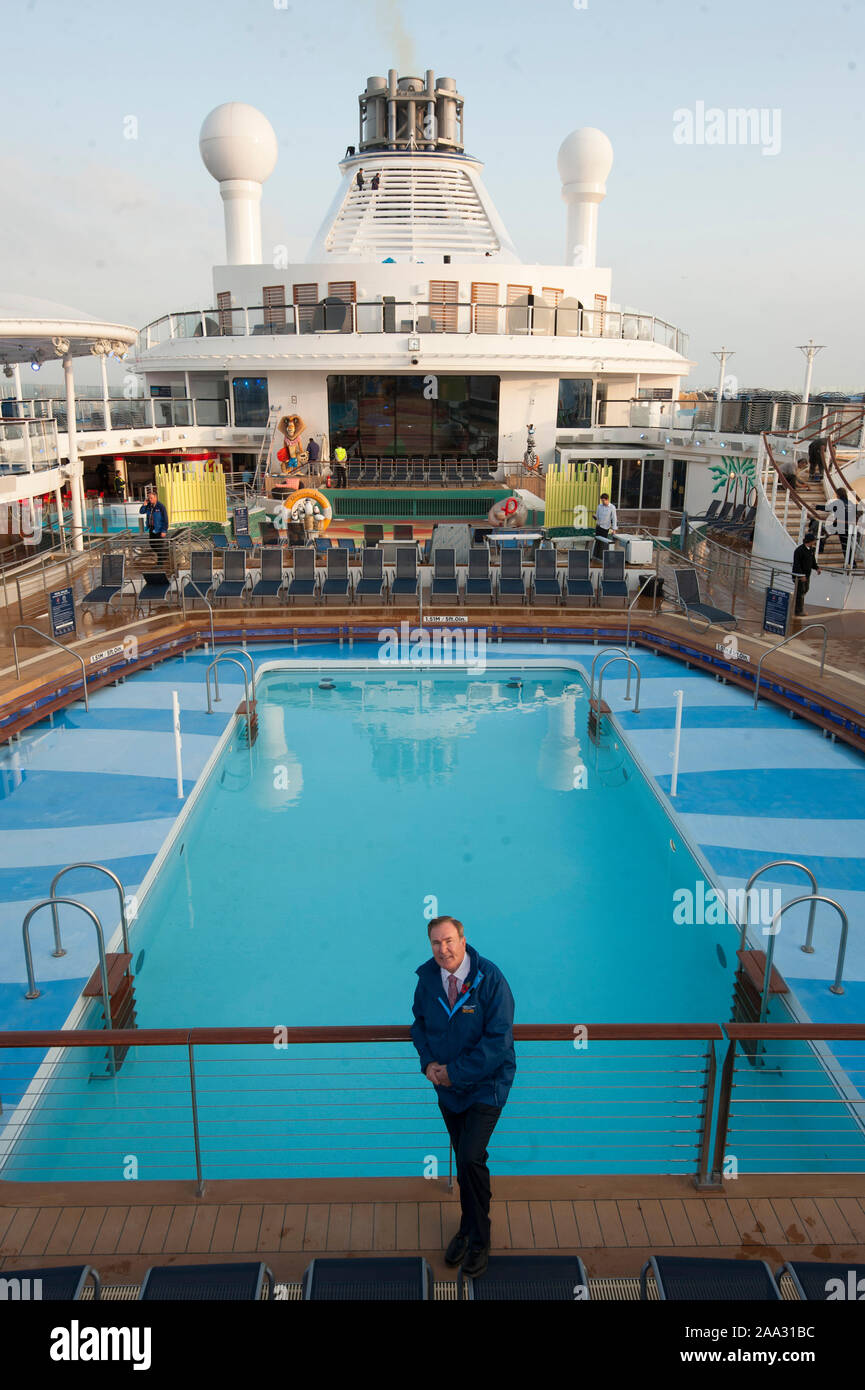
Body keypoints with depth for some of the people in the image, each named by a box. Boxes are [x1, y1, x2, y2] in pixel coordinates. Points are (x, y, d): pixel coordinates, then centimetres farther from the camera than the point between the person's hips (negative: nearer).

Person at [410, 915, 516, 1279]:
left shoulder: (490, 980, -23)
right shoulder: (427, 979, -9)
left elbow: (498, 1040, -23)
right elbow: (419, 1022, 9)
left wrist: (455, 1071, -21)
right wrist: (428, 1062, -9)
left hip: (486, 1083, -4)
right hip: (447, 1085, 5)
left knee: (471, 1159, -12)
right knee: (464, 1159, 17)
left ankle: (478, 1239, 12)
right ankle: (468, 1228, 38)